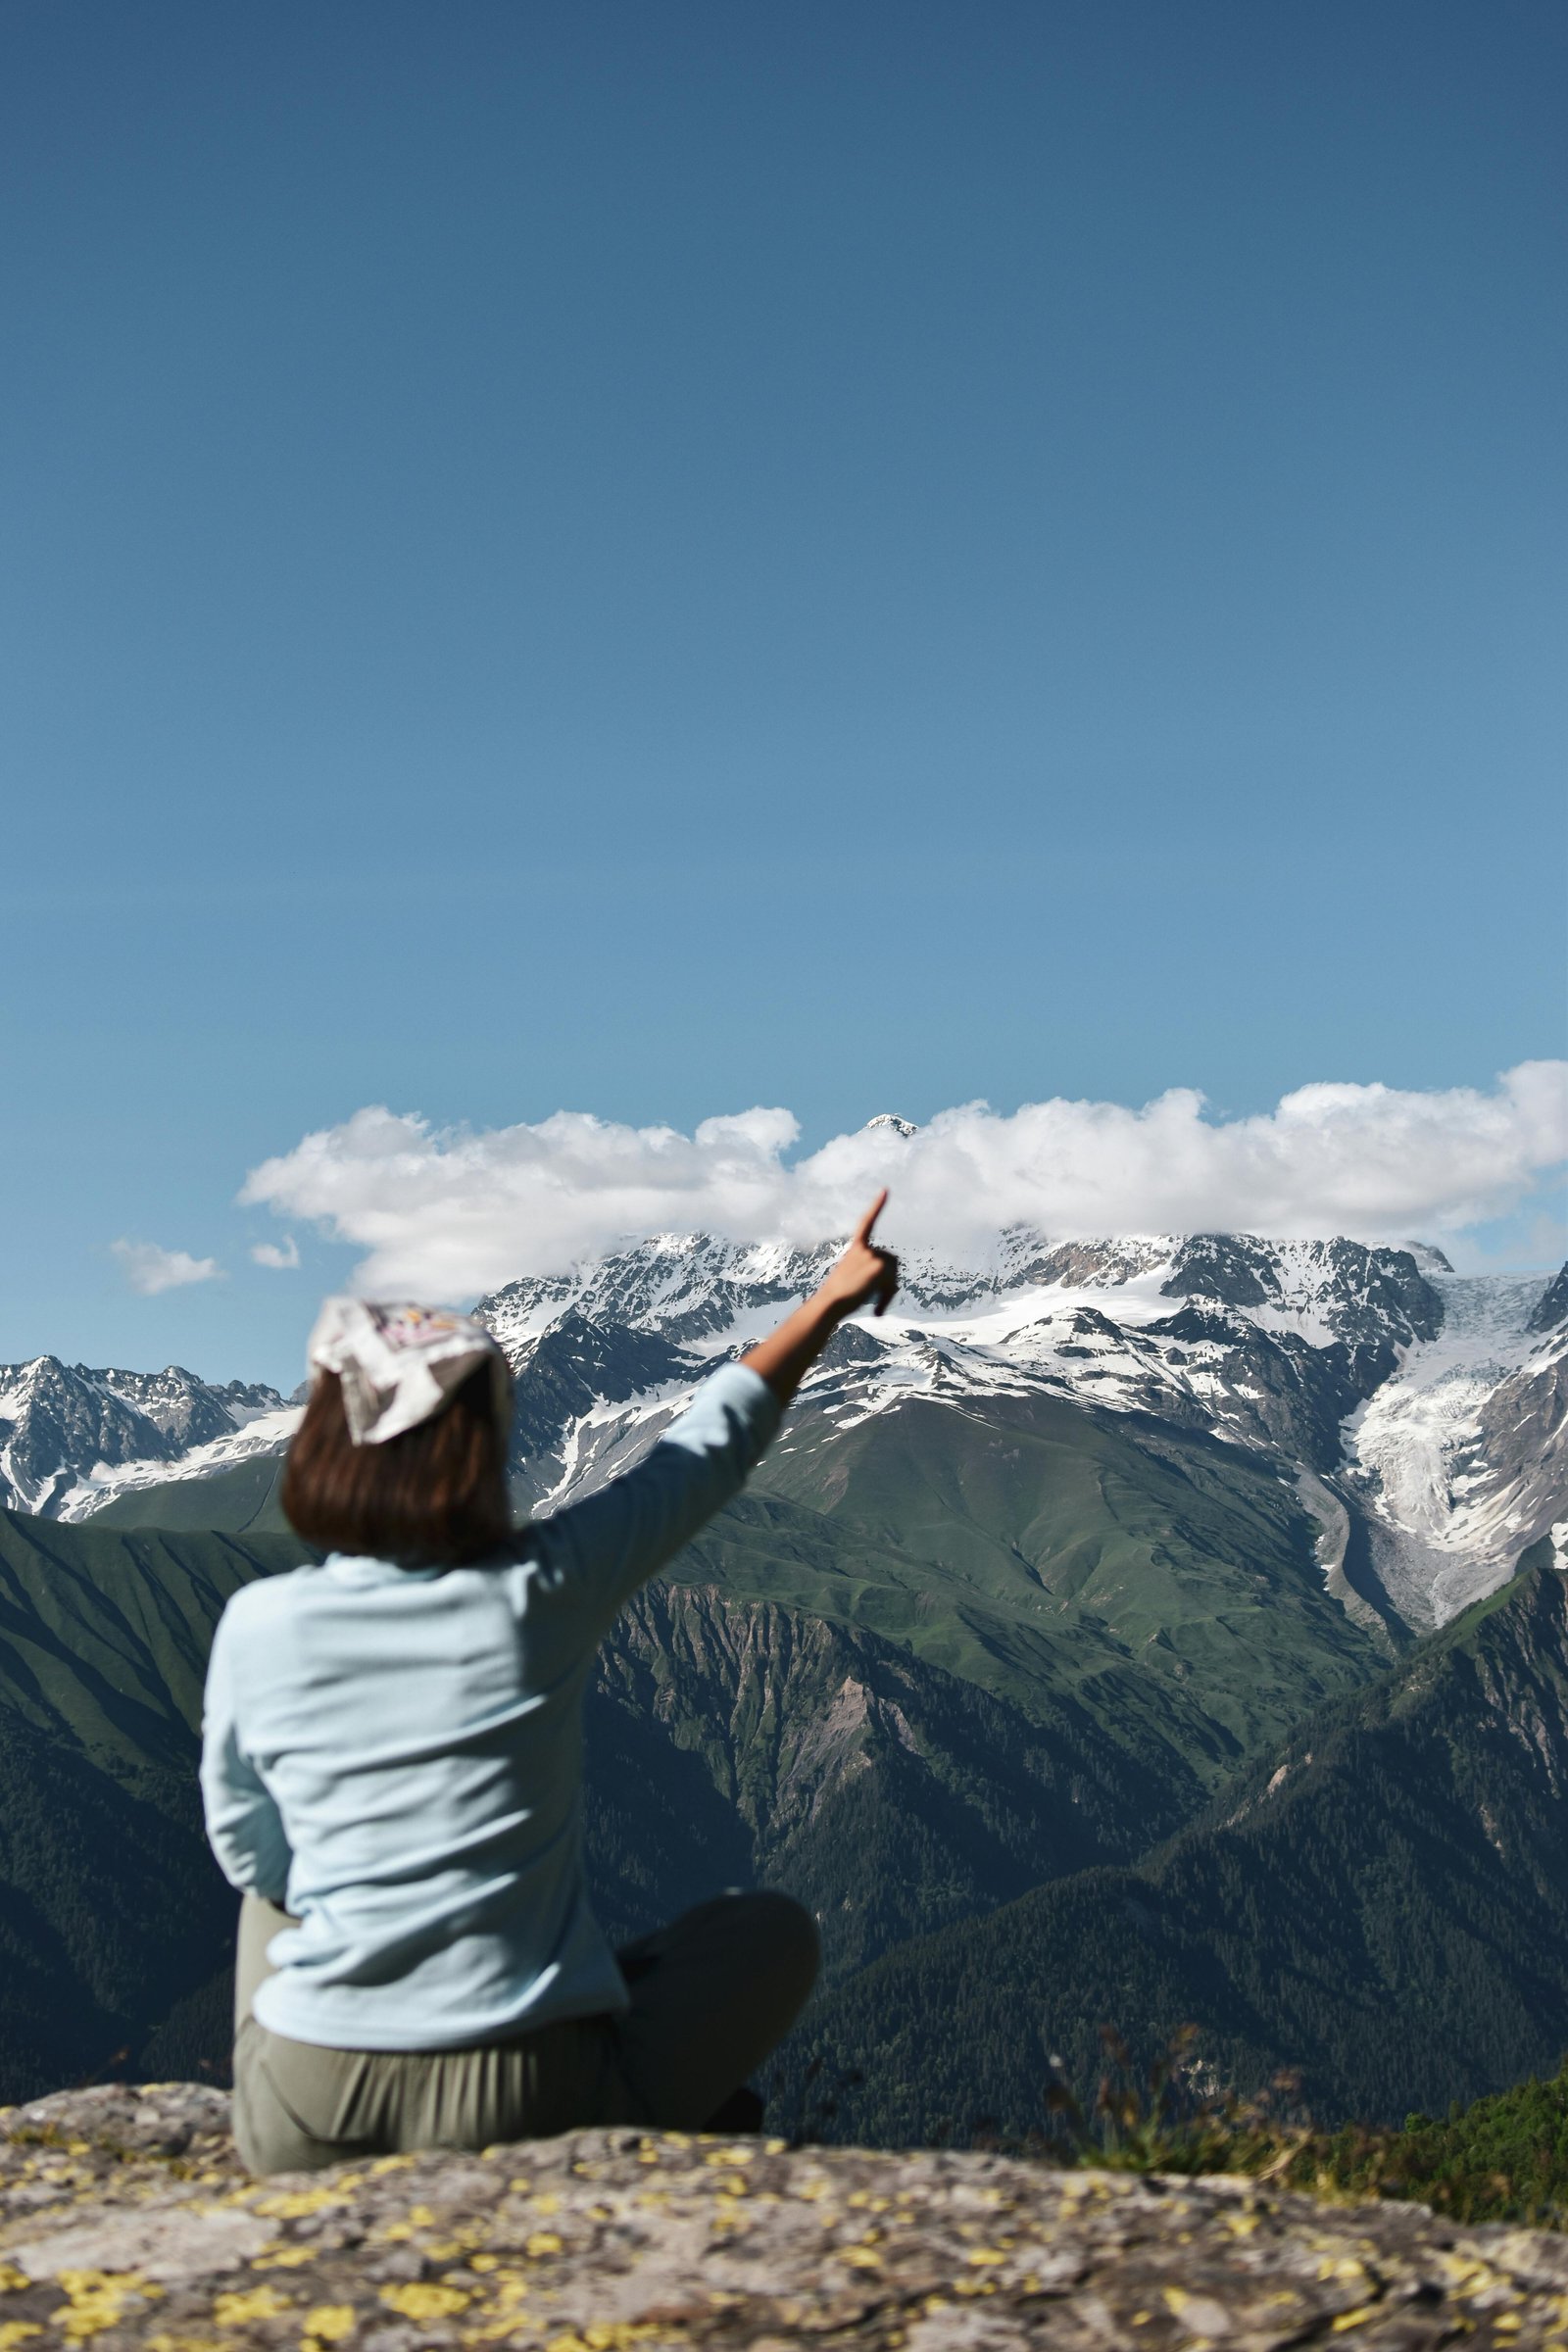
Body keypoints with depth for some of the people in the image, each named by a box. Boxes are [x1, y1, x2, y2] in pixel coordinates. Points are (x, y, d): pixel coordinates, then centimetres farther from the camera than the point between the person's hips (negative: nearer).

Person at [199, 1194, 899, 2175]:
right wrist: (833, 1299, 19)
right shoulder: (542, 1594, -10)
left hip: (302, 2128, 2)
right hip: (527, 2109, -2)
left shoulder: (258, 1628, -6)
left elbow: (251, 1854, 8)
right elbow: (713, 1444, 5)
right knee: (774, 1928, 22)